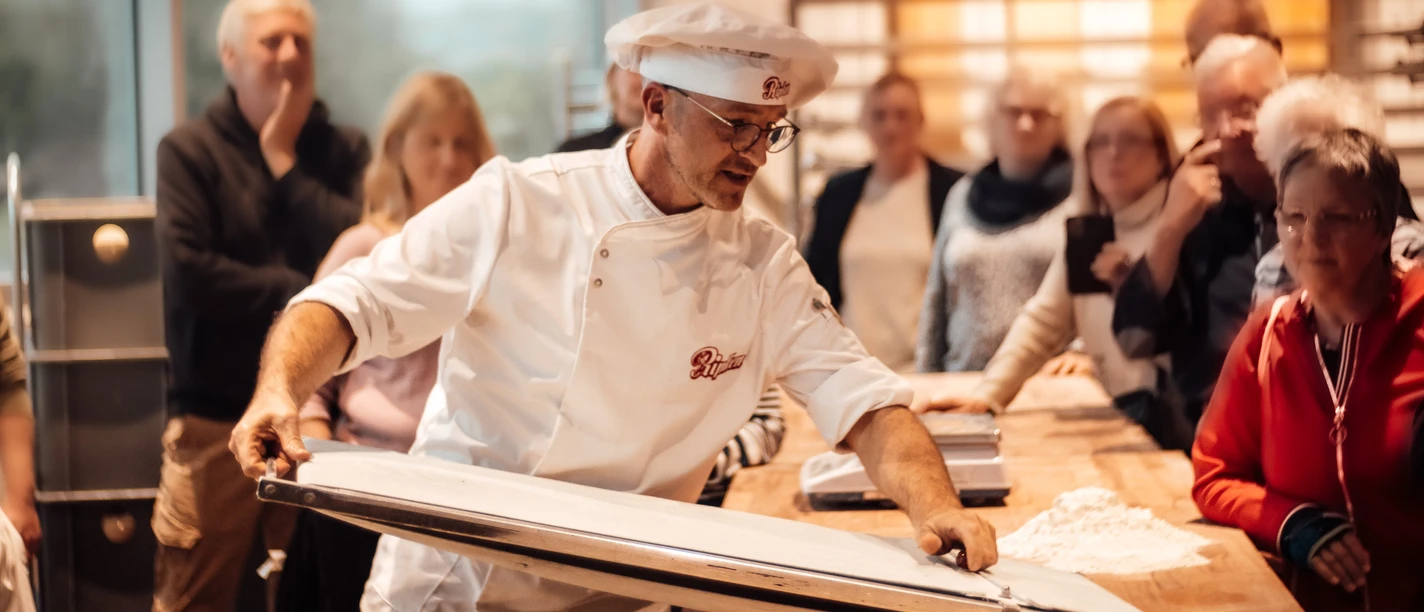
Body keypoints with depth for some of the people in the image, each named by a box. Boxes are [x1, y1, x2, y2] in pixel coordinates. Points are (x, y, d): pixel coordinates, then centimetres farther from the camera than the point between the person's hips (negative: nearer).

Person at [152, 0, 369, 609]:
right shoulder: (190, 149, 1)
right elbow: (188, 272, -12)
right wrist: (299, 290, -7)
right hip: (216, 415, -2)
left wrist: (285, 162, -3)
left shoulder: (342, 149, 9)